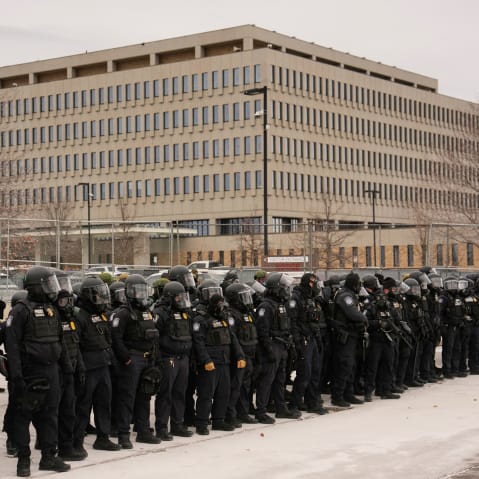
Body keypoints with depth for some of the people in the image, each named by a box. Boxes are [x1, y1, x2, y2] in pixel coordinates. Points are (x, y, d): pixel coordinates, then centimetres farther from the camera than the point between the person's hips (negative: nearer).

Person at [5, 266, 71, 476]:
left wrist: (67, 366, 18)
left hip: (51, 372, 7)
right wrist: (16, 376, -21)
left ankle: (49, 456, 20)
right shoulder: (21, 311, -11)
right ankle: (23, 459, 10)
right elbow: (12, 344, -15)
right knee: (23, 415, 2)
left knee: (50, 415, 11)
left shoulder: (51, 310, 13)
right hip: (30, 373, -7)